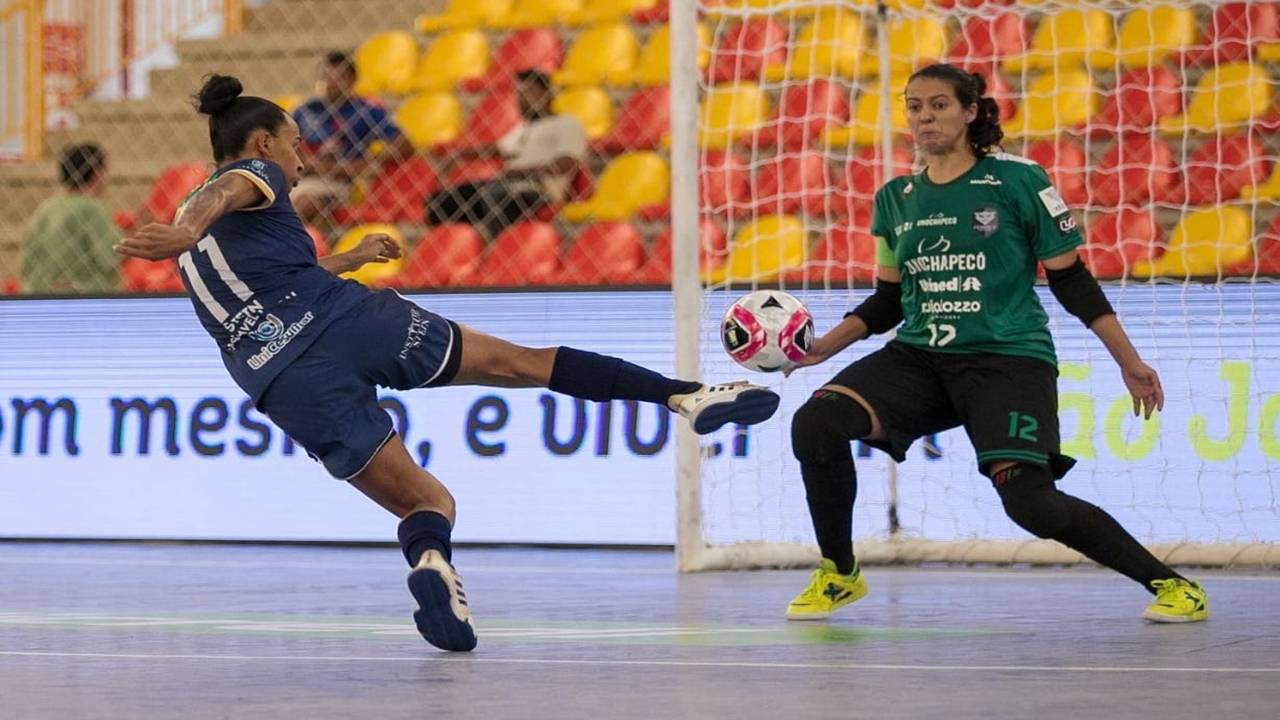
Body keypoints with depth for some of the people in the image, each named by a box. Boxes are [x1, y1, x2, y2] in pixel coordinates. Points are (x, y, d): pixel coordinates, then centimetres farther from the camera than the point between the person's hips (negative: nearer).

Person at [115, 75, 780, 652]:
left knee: (425, 500, 8)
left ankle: (429, 558, -28)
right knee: (523, 362, 6)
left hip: (288, 386, 5)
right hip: (346, 317, -5)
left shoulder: (193, 244, 31)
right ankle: (686, 392, -4)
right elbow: (223, 195, -14)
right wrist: (185, 232, -37)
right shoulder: (251, 174, 11)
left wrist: (347, 258, 61)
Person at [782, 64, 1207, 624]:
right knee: (814, 423, -18)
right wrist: (822, 347, 6)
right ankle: (838, 575, 1)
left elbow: (1072, 281, 1)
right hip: (919, 359, 5)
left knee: (1030, 501, -21)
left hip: (1008, 360, -5)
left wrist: (1129, 362, 1)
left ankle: (1170, 584, -3)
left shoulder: (1018, 181, -3)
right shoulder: (894, 200, 11)